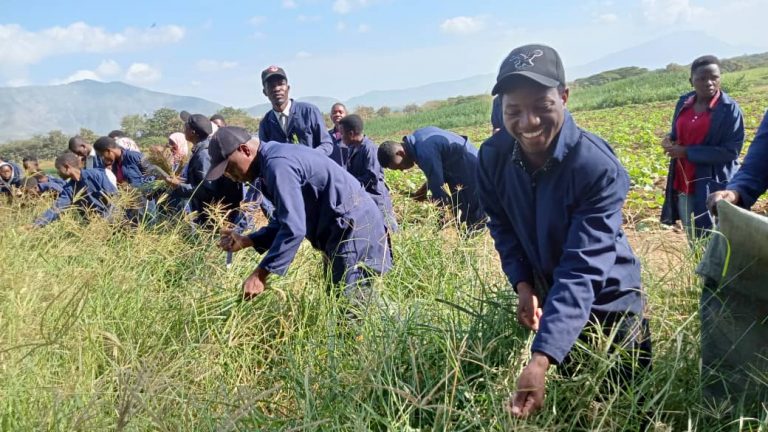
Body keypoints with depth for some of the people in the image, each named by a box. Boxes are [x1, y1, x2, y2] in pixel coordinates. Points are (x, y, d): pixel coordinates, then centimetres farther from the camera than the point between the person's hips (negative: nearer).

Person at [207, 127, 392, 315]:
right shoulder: (275, 158, 13)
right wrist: (246, 241, 5)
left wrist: (261, 273, -23)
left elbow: (294, 228, -28)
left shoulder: (277, 165, -21)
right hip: (347, 227, 11)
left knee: (351, 308, -8)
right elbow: (285, 220, 16)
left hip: (354, 228, -11)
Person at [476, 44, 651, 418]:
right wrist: (522, 284, -15)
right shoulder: (492, 156, -16)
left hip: (607, 302, -4)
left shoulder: (599, 167, -31)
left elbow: (582, 269, -36)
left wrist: (540, 360, -45)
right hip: (545, 298, 4)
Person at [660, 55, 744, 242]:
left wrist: (687, 152, -18)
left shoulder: (729, 109, -11)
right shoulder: (684, 102, 6)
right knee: (693, 241, 17)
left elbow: (731, 151, -15)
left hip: (712, 188, -6)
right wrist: (669, 140, -4)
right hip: (683, 184, 6)